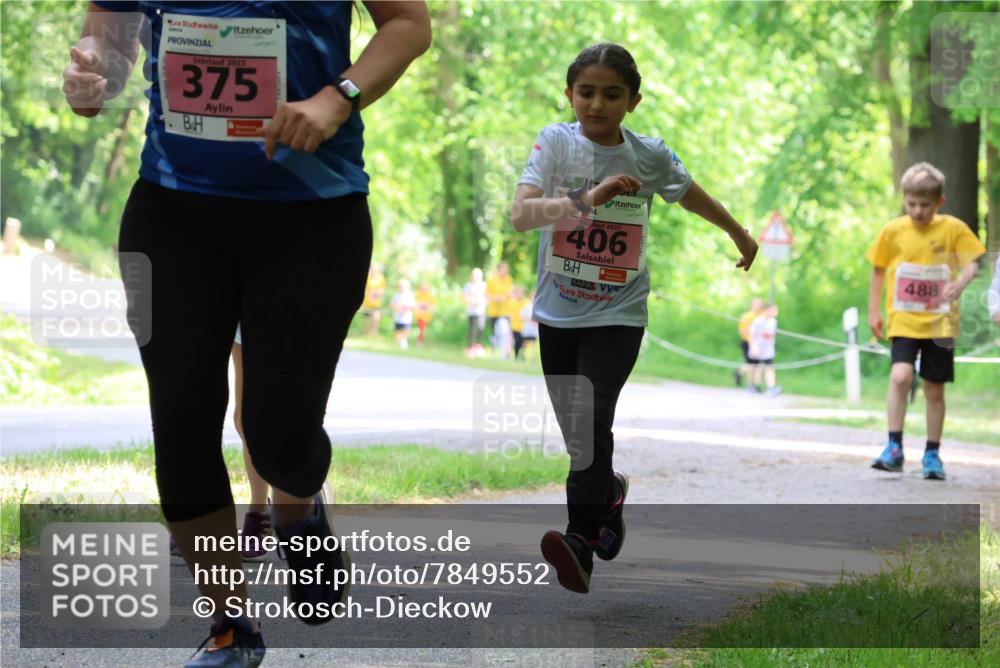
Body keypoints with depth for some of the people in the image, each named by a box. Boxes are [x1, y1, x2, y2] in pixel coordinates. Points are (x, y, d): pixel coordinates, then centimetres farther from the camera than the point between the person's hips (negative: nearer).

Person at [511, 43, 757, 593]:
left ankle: (580, 541, -22)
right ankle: (609, 493, 39)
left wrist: (739, 235, 34)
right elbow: (520, 215, -20)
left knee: (590, 418, -21)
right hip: (558, 313, 1)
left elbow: (692, 196, 20)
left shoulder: (650, 156, -2)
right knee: (579, 438, 8)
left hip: (618, 315, -1)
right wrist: (588, 199, -34)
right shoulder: (555, 142, -6)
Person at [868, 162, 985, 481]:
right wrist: (873, 311, 8)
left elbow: (971, 263, -3)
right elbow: (878, 270, 10)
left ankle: (932, 455, 20)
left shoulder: (953, 228, -3)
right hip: (904, 320, 0)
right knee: (900, 376, -21)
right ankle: (894, 448, -15)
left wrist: (959, 284, -24)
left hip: (940, 323, 0)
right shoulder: (893, 231, 0)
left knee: (934, 389, 7)